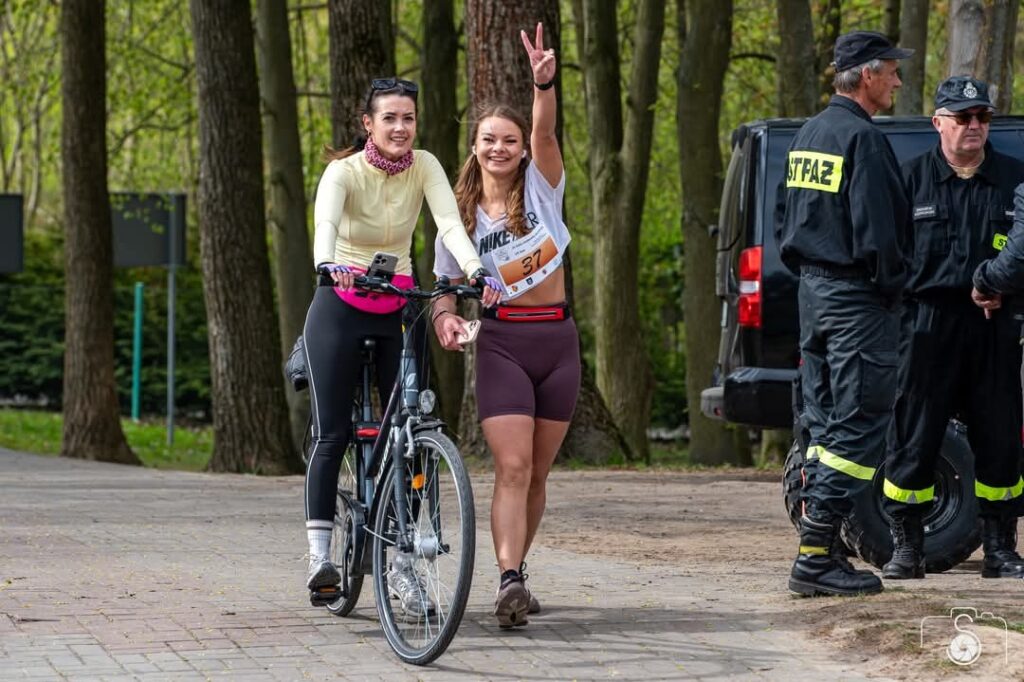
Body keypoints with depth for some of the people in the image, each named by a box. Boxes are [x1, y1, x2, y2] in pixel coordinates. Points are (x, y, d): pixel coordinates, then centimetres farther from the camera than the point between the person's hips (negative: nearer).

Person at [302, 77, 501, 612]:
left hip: (398, 311, 3)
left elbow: (450, 222, -20)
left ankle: (403, 565, 3)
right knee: (331, 433, -8)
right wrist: (328, 264, -56)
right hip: (340, 309, -3)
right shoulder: (344, 171, -15)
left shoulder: (424, 167, -6)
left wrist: (477, 271, -39)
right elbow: (325, 222, -34)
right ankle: (319, 553, -3)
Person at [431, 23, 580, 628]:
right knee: (512, 466, -17)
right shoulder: (462, 216, 4)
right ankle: (509, 583, -26)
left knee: (537, 472, 8)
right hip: (502, 344, -2)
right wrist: (445, 317, -15)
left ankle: (517, 573, 23)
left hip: (557, 339, 2)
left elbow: (545, 132, -16)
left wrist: (544, 83, -34)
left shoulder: (542, 188, 3)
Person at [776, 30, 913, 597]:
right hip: (856, 297, -10)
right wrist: (890, 285, -9)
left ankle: (820, 549, 14)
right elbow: (875, 229, -19)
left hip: (814, 290, 10)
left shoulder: (807, 136, 14)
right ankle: (815, 558, -12)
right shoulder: (862, 138, -15)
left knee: (824, 423, 13)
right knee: (857, 426, -8)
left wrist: (808, 271, 18)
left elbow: (789, 226, 18)